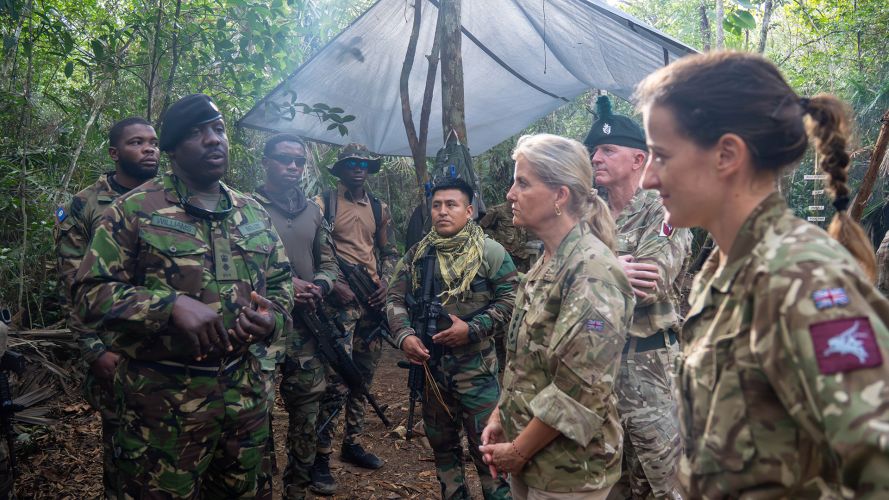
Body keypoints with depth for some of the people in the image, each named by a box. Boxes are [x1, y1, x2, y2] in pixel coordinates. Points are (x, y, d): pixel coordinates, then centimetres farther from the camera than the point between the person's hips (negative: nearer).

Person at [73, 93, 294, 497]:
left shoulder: (253, 214, 9)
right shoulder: (135, 210, -6)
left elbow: (281, 283, 16)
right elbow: (91, 292, -10)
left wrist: (273, 318, -7)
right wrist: (171, 304, -25)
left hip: (246, 397, 5)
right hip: (164, 403, -4)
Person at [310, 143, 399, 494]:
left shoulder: (380, 209, 14)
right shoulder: (323, 203, -1)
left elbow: (389, 252, 19)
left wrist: (385, 281, 1)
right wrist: (332, 285, -16)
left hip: (373, 299, 6)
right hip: (340, 298, -5)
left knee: (364, 374, 12)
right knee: (337, 378, -10)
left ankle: (352, 443, 26)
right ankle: (320, 455, 1)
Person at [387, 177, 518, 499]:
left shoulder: (490, 252, -7)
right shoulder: (417, 254, 5)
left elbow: (509, 299, -10)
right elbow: (395, 298, 4)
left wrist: (472, 329, -18)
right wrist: (404, 335, -13)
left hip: (475, 365, -4)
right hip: (430, 363, 5)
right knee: (441, 443, 19)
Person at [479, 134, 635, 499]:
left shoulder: (592, 271, -21)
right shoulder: (548, 262, 6)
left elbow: (580, 390, -24)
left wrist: (518, 450, -16)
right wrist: (499, 416, 5)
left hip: (567, 470, -8)